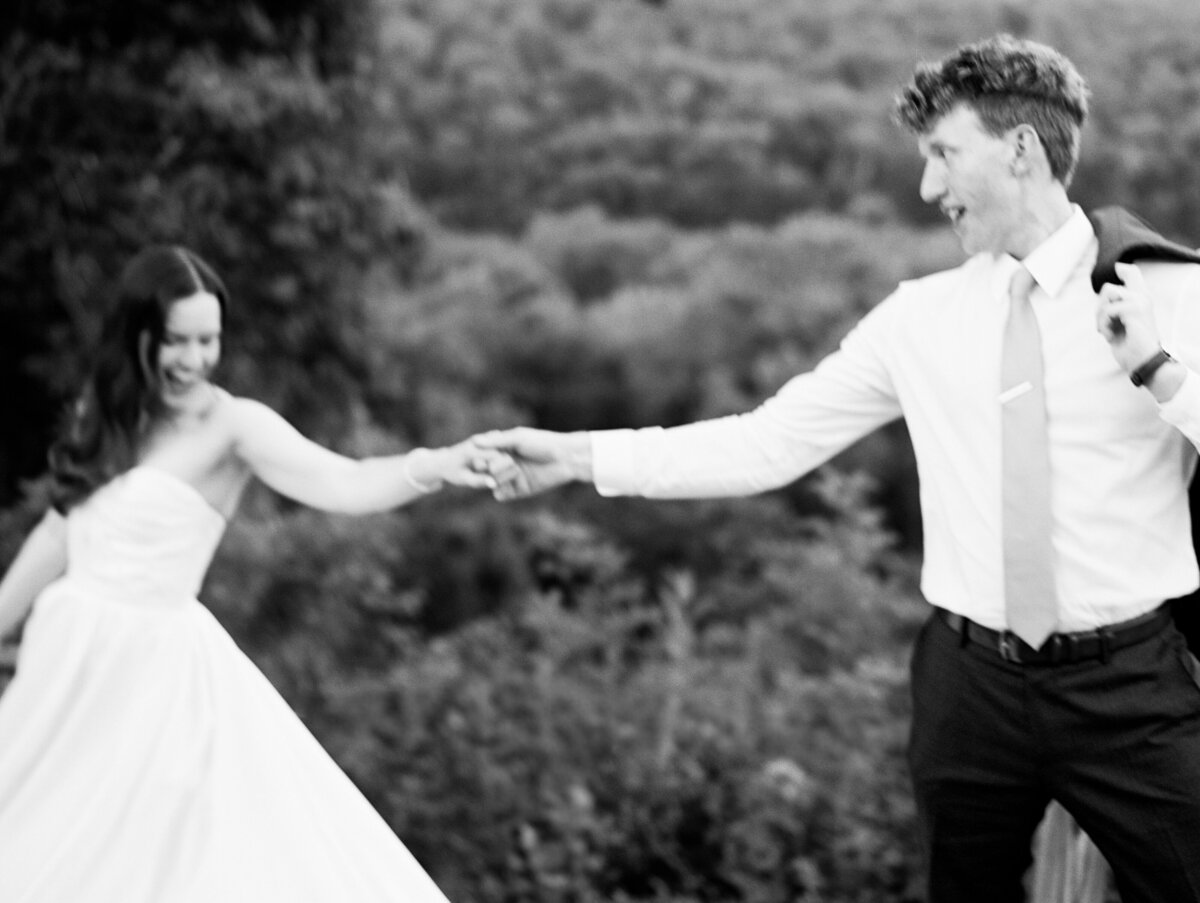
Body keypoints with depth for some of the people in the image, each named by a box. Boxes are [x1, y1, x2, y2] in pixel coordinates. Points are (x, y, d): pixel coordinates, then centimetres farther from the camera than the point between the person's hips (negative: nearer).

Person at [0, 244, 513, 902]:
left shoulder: (231, 425, -12)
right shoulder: (102, 414, 5)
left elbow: (344, 484, -28)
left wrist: (435, 467, -46)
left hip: (155, 671, -5)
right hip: (68, 660, 6)